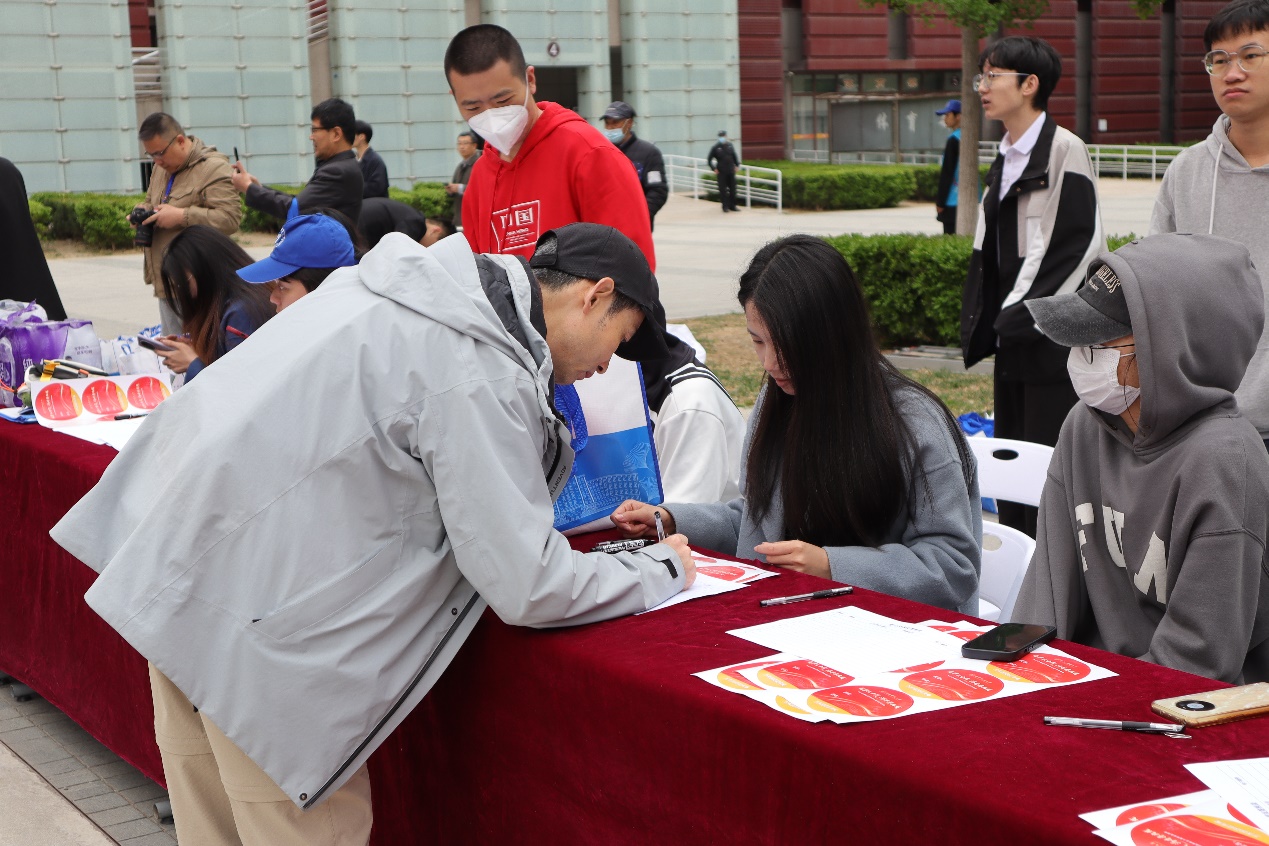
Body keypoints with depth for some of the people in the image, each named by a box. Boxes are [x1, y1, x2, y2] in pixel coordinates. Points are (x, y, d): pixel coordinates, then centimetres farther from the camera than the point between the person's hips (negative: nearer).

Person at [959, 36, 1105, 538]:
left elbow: (1078, 244, -16)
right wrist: (984, 321, 10)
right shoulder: (1006, 158, 16)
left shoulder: (1064, 149, -10)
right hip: (1012, 335, 8)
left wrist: (1021, 314, -15)